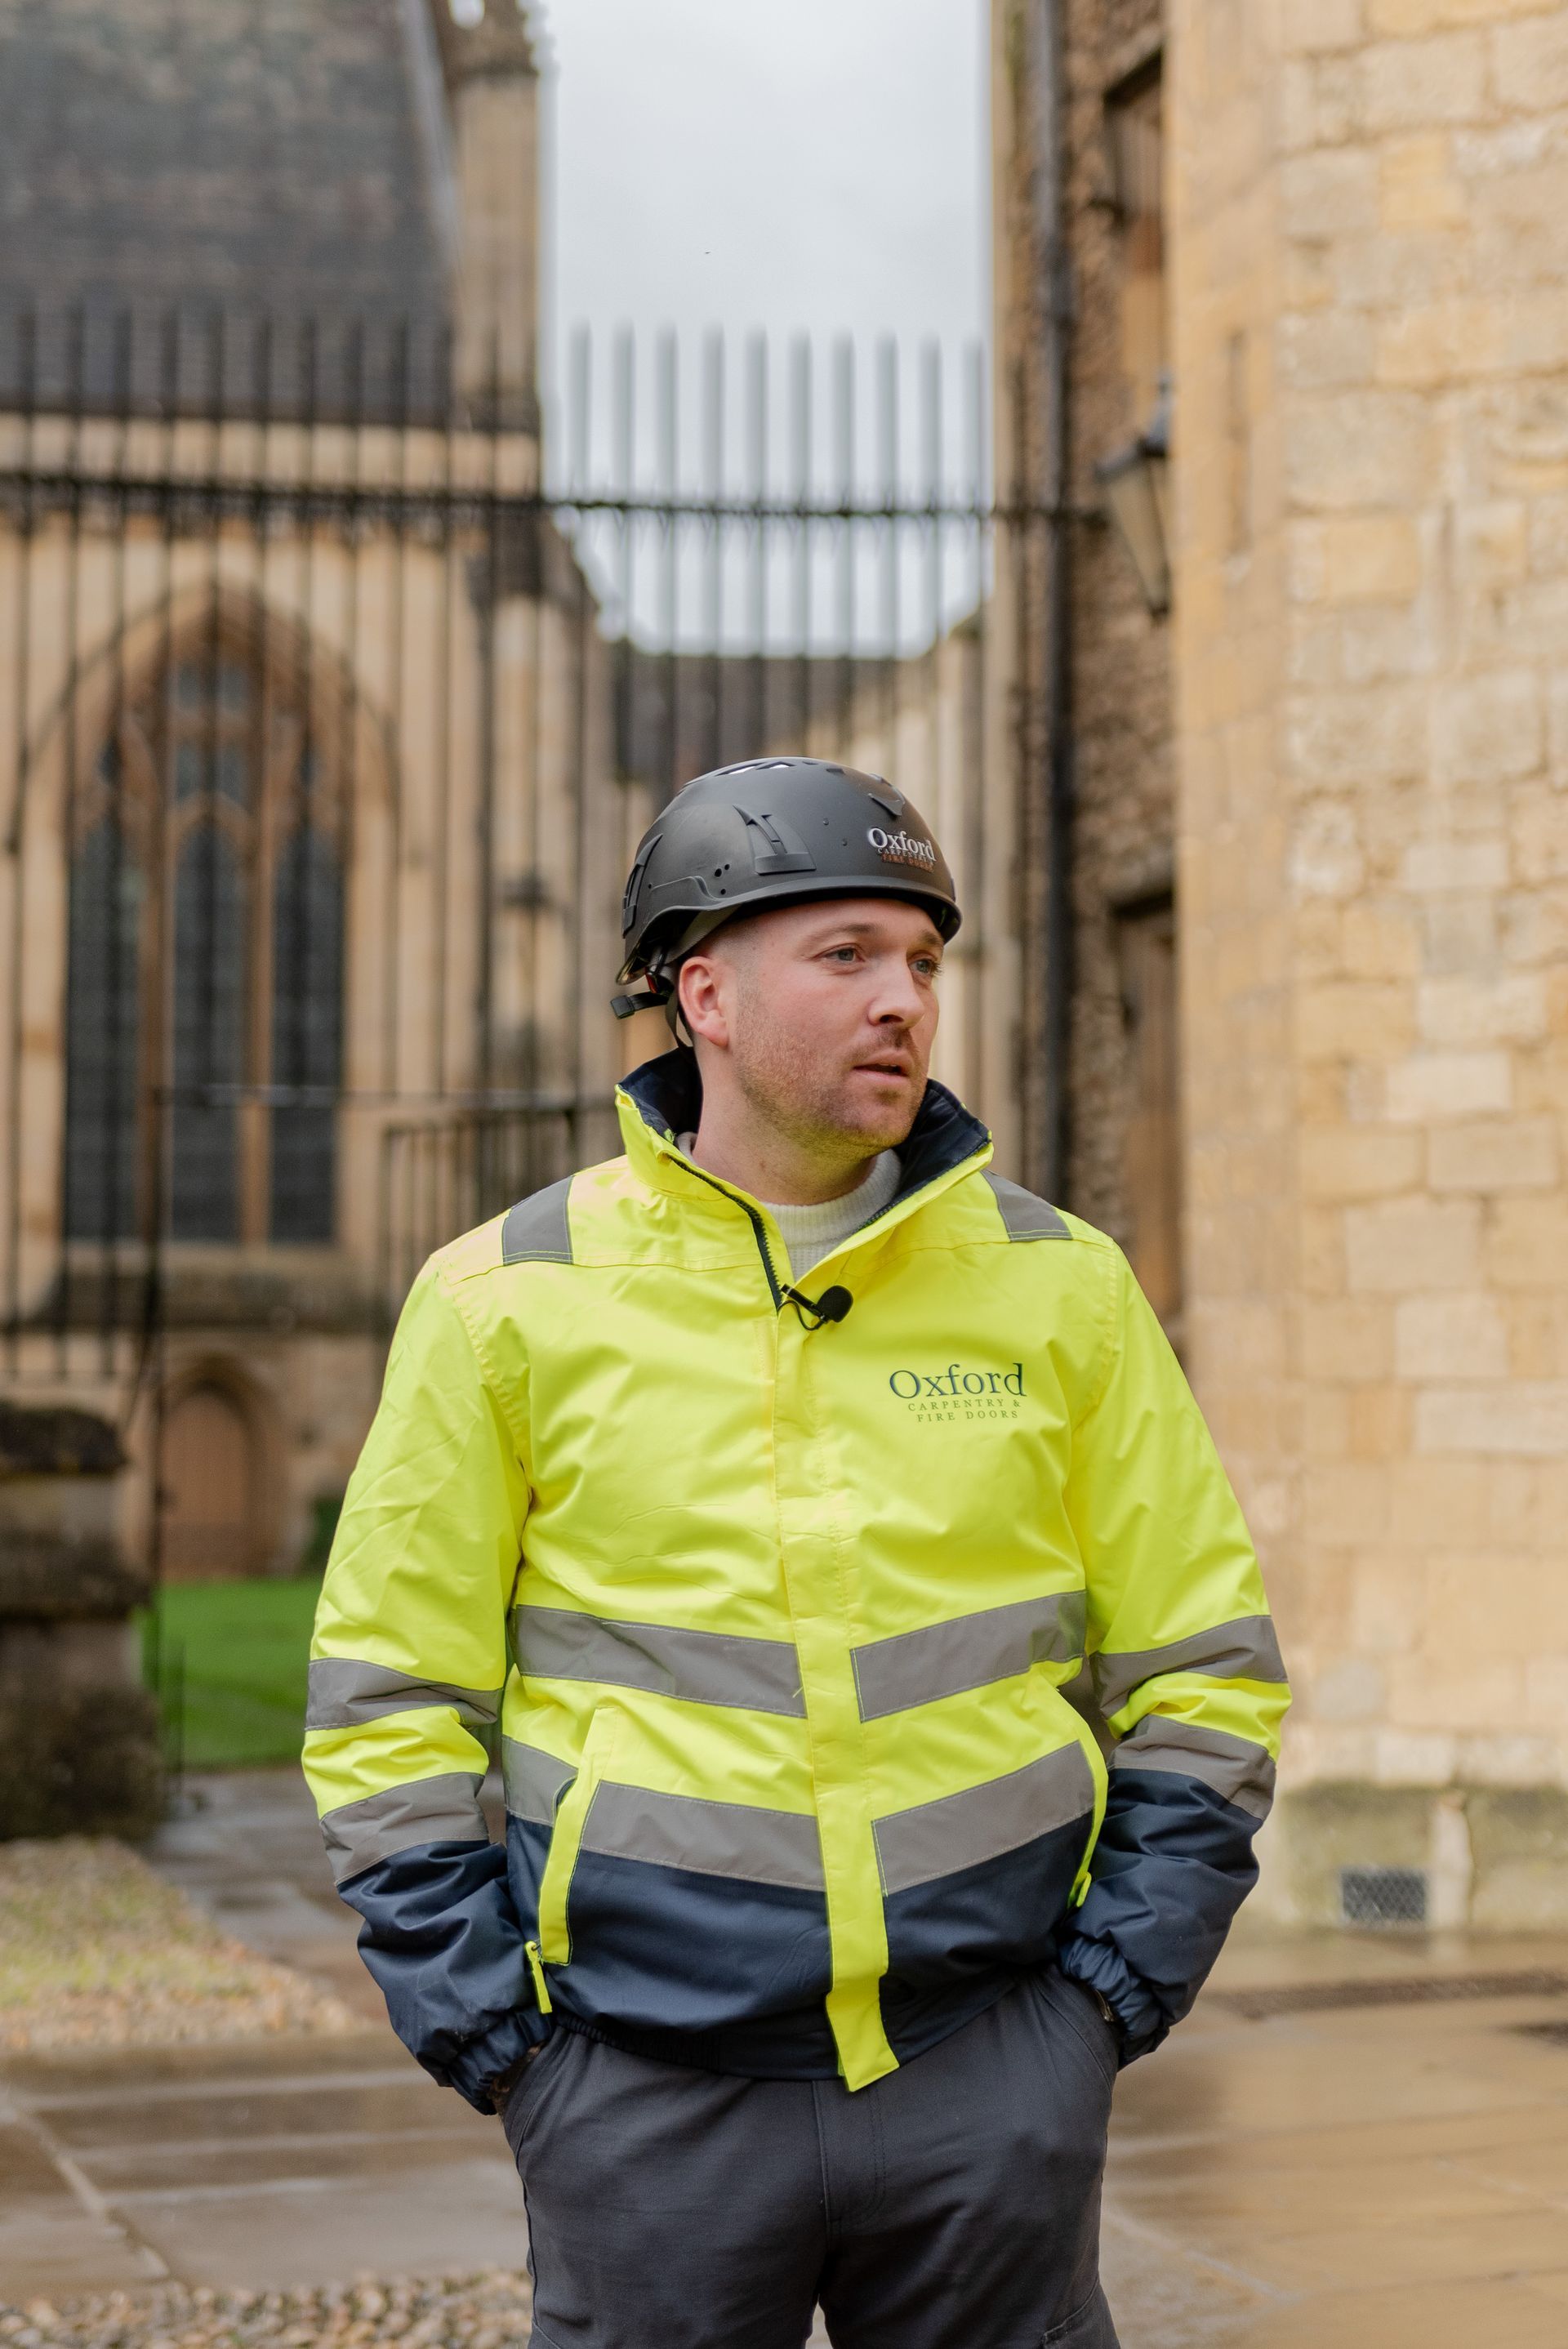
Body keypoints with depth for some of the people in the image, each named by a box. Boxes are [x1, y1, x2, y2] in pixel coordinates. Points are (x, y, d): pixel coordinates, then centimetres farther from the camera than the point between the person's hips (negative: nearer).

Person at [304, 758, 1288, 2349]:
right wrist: (485, 2020, -4)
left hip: (988, 2057, 2)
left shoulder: (1061, 1286, 4)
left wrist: (1120, 1980, 0)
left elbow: (1199, 1666, 8)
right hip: (649, 2078, -1)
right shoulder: (510, 1297, -1)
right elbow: (389, 1693, 3)